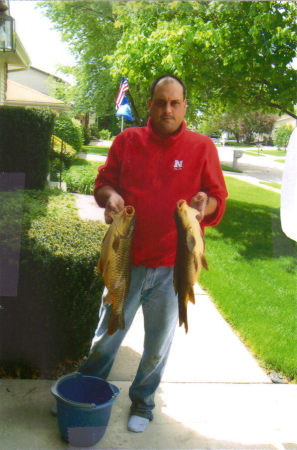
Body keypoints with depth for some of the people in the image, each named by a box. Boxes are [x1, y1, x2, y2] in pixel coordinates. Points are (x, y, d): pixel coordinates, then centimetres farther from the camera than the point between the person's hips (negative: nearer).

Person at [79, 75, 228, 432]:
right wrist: (109, 196, -15)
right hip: (127, 259, 1)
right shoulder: (127, 140, 2)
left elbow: (219, 199, 0)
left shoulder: (202, 147, -2)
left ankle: (142, 401, 39)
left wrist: (206, 203, -23)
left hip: (174, 267, 0)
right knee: (108, 333, 15)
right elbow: (103, 182, 8)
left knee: (159, 343, 14)